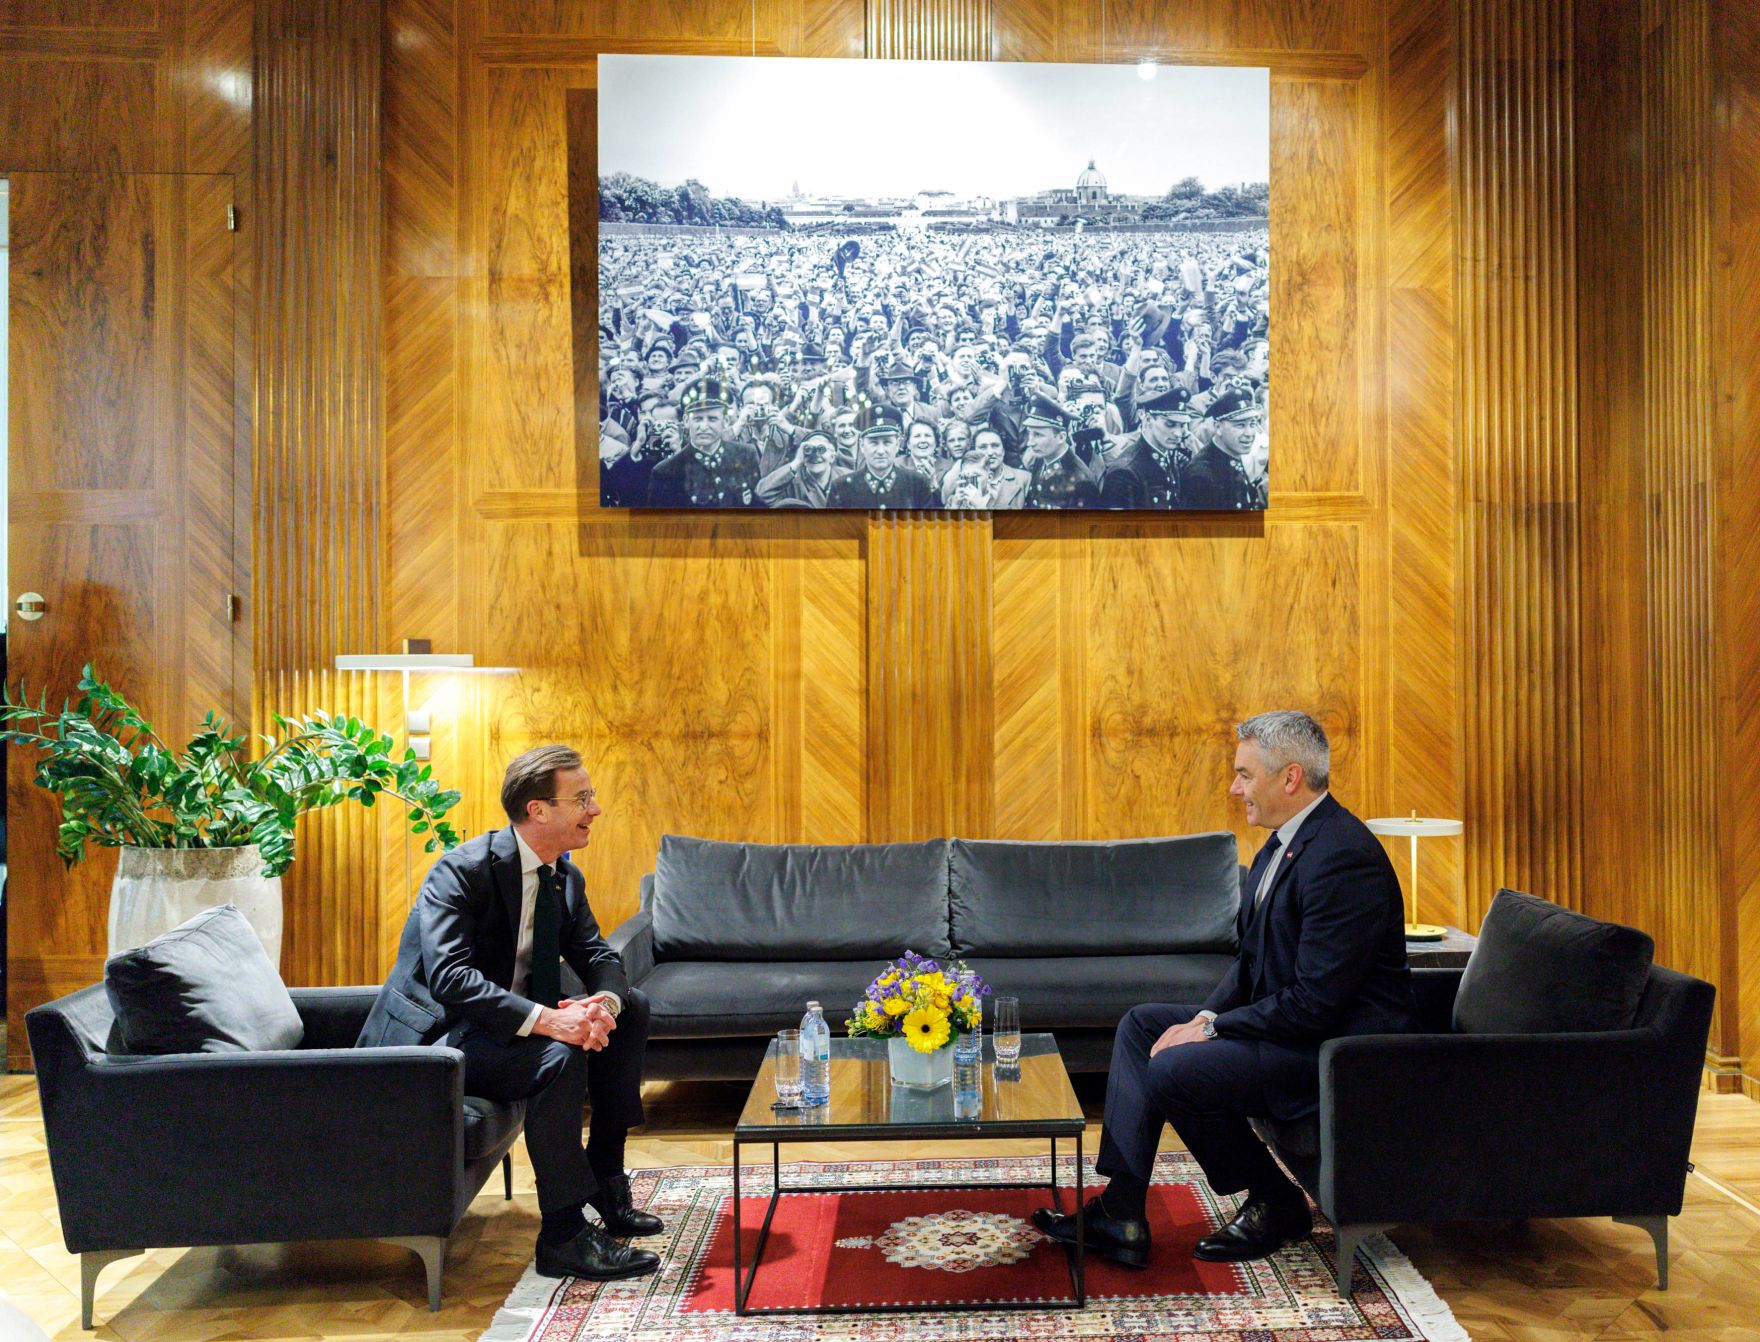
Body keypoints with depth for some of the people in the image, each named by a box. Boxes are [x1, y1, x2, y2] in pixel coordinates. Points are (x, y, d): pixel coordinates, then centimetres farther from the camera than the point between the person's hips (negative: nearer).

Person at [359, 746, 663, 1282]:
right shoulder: (463, 870, -21)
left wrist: (604, 1004, -22)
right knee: (559, 1055, -32)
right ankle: (564, 1236, -22)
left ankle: (605, 1181, 6)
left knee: (632, 1007, 1)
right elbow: (449, 976, -32)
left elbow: (597, 956, 4)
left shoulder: (566, 877, 5)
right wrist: (542, 1019, -42)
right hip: (431, 1036, -9)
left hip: (508, 1023, 9)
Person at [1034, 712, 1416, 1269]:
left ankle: (1275, 1204, 2)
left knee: (1173, 1069, -22)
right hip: (1292, 1020, 11)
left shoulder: (1342, 857, -24)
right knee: (1140, 1025, 5)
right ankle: (1119, 1215, 1)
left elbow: (1315, 1002, -26)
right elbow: (1252, 961, 15)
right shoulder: (1285, 842, 9)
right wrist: (1207, 1016, -2)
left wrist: (1212, 1027, -17)